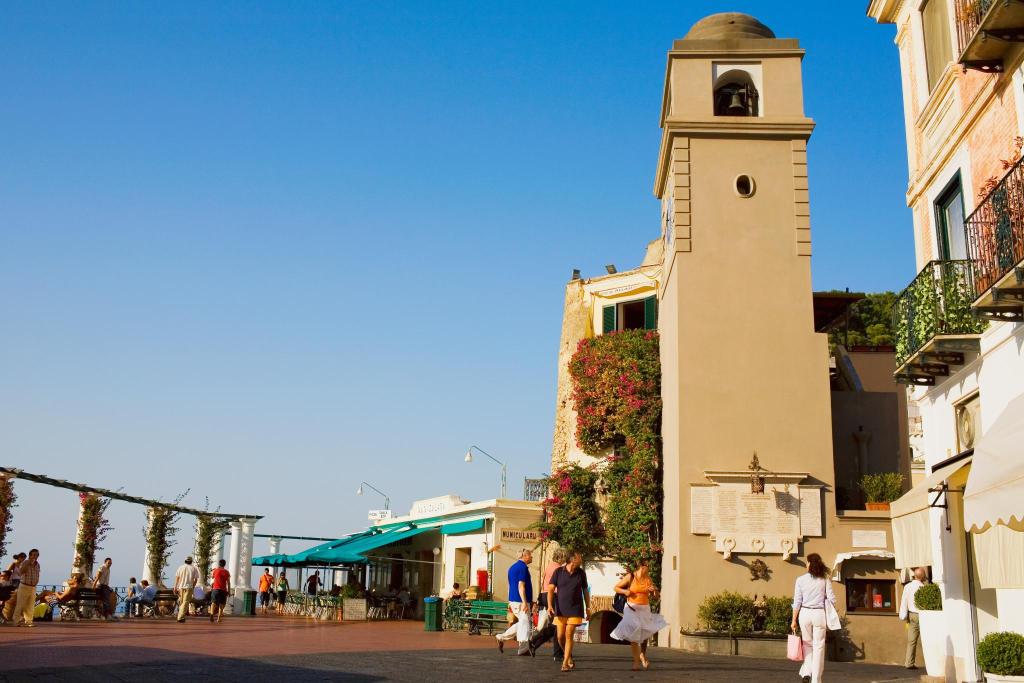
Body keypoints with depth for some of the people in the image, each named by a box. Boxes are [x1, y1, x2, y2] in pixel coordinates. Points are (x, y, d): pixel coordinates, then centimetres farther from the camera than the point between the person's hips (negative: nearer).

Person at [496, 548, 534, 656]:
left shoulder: (512, 567, 16)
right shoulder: (523, 567, -13)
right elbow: (521, 586, -20)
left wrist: (510, 603, 24)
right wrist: (524, 602, -21)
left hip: (513, 600, 10)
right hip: (520, 600, -10)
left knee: (523, 622, 17)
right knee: (525, 623, -3)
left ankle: (502, 637, 13)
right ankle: (523, 649, 1)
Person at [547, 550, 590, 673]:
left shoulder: (581, 573, 0)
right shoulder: (558, 572, -4)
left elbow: (585, 591, 11)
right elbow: (551, 589, -5)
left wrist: (588, 607, 11)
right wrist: (550, 605, -16)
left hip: (575, 610, -1)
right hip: (560, 610, 1)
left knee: (569, 635, -8)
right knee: (560, 636, 2)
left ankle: (565, 663, -2)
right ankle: (569, 657, 26)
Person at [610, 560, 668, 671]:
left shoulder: (648, 578, 4)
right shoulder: (630, 577, -7)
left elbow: (655, 596, 10)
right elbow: (616, 588, 1)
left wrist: (654, 590, -12)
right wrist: (625, 592, -17)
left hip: (645, 609, 4)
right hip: (632, 608, -4)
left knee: (645, 634, 7)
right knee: (634, 634, -11)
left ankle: (642, 655, 32)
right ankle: (636, 662, -6)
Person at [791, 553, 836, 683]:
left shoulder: (801, 579, -1)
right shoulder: (825, 579, 1)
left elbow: (797, 601, -1)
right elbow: (831, 599, -1)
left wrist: (794, 620, 4)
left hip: (805, 613, 0)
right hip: (820, 614, 0)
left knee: (807, 644, 17)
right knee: (819, 647, 6)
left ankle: (806, 673, 3)